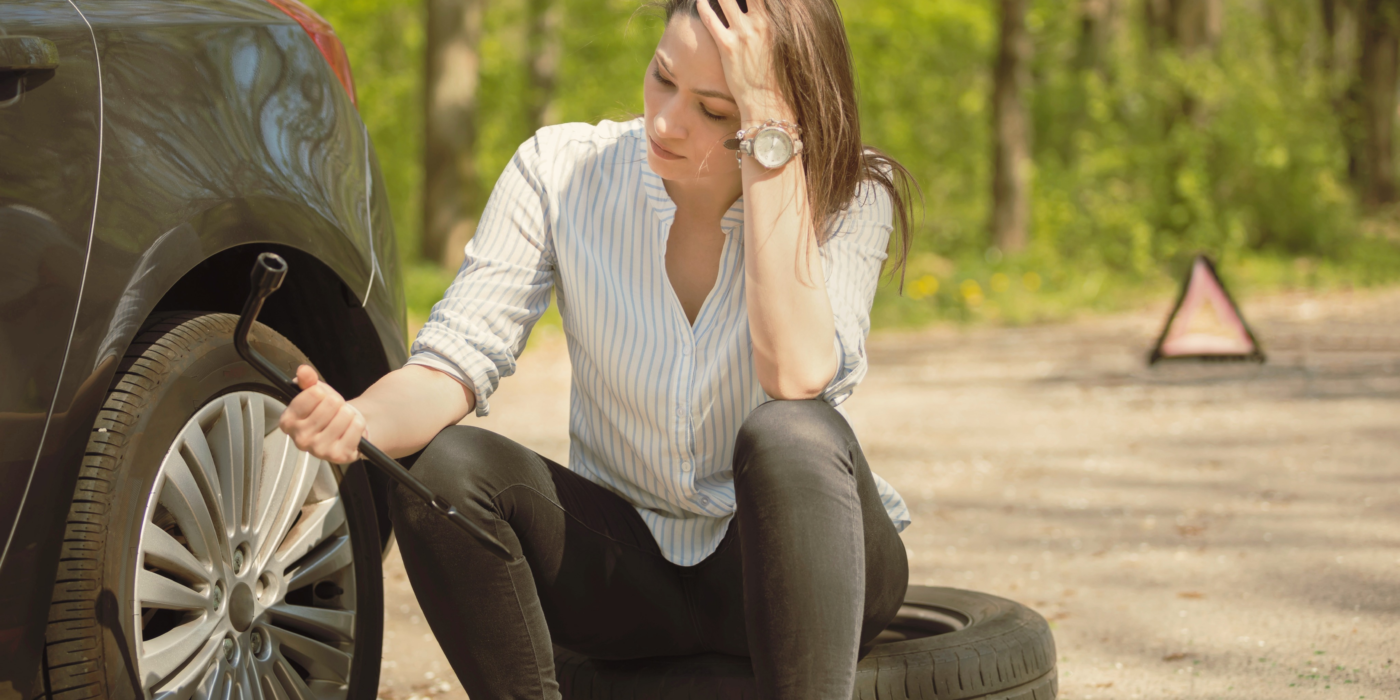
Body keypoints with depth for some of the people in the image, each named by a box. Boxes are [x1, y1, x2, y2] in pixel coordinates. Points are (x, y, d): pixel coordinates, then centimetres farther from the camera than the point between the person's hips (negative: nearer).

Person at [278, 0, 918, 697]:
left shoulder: (851, 196, -13)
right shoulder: (563, 170, -9)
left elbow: (798, 379, -31)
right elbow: (458, 357, -13)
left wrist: (768, 138, -32)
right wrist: (363, 421, -36)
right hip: (631, 571, 2)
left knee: (791, 435, -36)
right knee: (437, 465, -26)